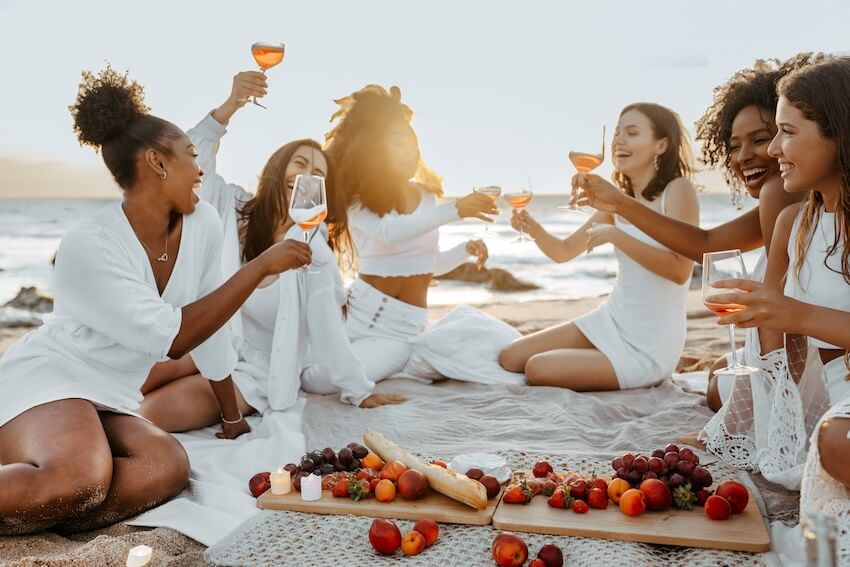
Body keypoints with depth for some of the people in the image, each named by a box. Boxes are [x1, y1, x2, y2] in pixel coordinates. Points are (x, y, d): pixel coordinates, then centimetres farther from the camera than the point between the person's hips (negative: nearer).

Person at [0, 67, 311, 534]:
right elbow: (172, 338, -21)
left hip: (108, 403, 7)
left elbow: (211, 328, 9)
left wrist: (231, 417, 17)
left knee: (168, 467, -29)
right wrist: (260, 266, -19)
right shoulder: (88, 247, -21)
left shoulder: (203, 224, -1)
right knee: (80, 482, -39)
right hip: (43, 381, -6)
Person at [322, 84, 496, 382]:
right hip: (355, 312, -1)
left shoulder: (426, 196, 9)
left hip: (398, 331, 1)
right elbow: (390, 232, -27)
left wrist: (466, 249, 4)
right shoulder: (357, 200, -4)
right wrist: (455, 210, -30)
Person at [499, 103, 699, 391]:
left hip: (649, 346, -7)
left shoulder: (678, 190, -13)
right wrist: (532, 227, -12)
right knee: (510, 358, 5)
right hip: (610, 320, 7)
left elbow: (680, 270, -23)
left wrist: (615, 235, -27)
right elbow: (563, 252, 9)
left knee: (538, 369, -14)